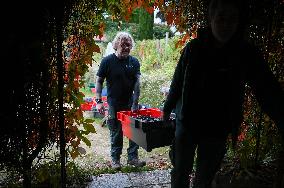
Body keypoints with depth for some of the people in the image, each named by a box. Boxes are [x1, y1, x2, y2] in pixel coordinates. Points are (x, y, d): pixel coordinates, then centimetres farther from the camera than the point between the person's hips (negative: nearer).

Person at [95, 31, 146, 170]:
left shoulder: (134, 62, 3)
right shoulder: (107, 61, -5)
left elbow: (137, 83, -3)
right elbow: (99, 81, -2)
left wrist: (135, 103, -13)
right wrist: (98, 101, -10)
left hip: (130, 103, 3)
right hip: (114, 104, -2)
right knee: (116, 133, 8)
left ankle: (132, 157, 20)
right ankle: (115, 159, 24)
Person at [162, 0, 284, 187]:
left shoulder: (247, 53, -10)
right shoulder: (194, 47, -8)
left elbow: (269, 91, -13)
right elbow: (178, 81, 2)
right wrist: (167, 108, 12)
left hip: (217, 131, 0)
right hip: (187, 123, 0)